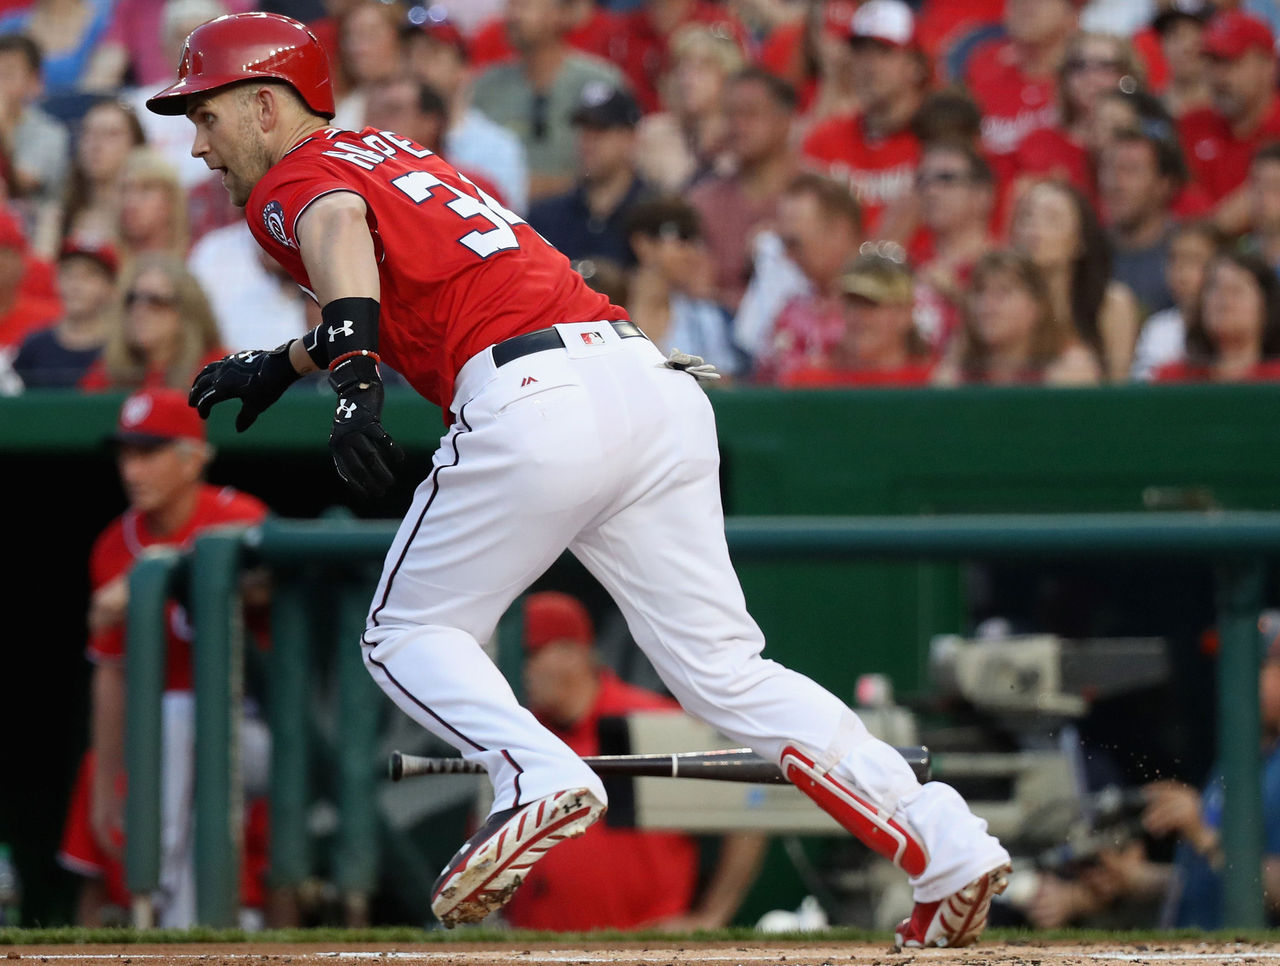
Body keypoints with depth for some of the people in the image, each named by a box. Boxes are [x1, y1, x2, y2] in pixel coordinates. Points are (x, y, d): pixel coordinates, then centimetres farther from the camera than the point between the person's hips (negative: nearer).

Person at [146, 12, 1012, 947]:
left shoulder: (291, 182, 7)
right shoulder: (391, 150, 32)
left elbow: (340, 222, -18)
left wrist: (354, 378, -31)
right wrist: (281, 365, 56)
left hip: (534, 396, -8)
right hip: (657, 377, 8)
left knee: (409, 633, 9)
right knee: (724, 668, 7)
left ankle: (538, 774, -19)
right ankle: (947, 843, -5)